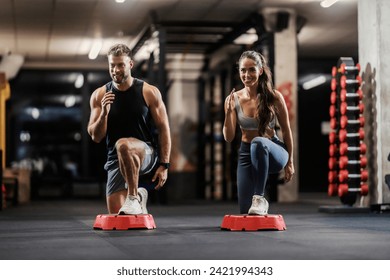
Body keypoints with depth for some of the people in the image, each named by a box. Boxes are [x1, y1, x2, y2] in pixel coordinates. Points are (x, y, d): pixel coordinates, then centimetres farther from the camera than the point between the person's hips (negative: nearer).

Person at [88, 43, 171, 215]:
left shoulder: (149, 92, -4)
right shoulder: (99, 96, 2)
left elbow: (163, 129, -2)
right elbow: (95, 137, 1)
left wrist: (164, 165, -8)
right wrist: (104, 114, -18)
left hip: (147, 153, -3)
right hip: (116, 160, 4)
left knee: (123, 145, -39)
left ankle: (134, 197, -24)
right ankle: (139, 197, 31)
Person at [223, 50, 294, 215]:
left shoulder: (274, 97, -12)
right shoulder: (234, 99, -8)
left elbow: (286, 131, -1)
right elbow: (228, 137, -10)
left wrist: (289, 162, 4)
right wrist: (228, 112, -26)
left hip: (272, 152, -2)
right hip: (247, 154, 3)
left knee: (258, 142, -41)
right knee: (245, 212, -3)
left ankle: (260, 199, -30)